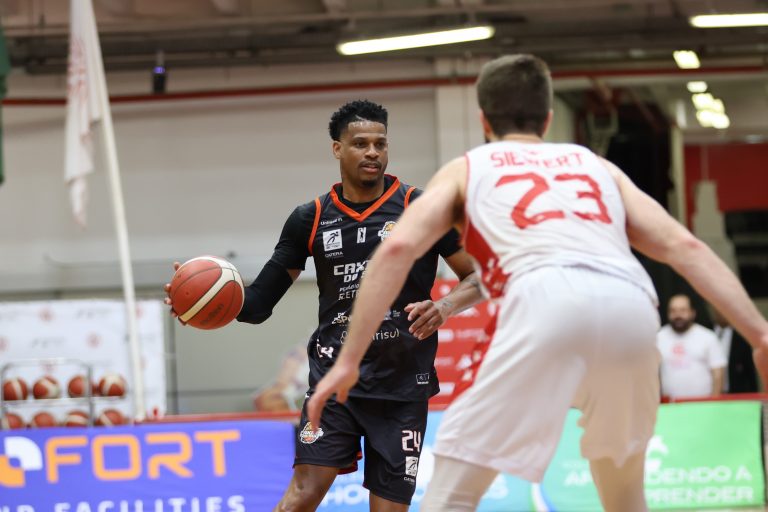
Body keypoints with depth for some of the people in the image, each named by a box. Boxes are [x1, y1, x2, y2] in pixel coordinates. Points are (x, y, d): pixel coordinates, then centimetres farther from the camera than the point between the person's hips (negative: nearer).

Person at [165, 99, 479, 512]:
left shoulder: (421, 209, 0)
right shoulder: (310, 219, 6)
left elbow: (479, 277, 3)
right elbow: (259, 303, 7)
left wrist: (446, 306, -19)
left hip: (402, 386, 0)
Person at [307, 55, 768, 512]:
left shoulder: (465, 168, 29)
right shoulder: (597, 166, 35)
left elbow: (397, 249, 13)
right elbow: (684, 247, 23)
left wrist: (349, 360, 12)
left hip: (546, 299, -3)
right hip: (631, 304, 4)